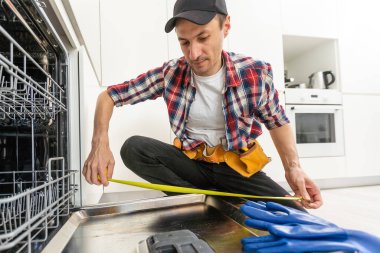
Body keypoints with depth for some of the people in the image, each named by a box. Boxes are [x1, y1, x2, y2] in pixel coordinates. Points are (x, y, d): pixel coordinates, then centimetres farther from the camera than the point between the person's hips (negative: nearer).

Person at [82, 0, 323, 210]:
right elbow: (109, 96, -5)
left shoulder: (255, 73, -14)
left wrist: (293, 167, -14)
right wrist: (100, 144, -23)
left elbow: (277, 122, 3)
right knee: (133, 148, -22)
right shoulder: (169, 74, -12)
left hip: (236, 166, -1)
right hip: (192, 162, 2)